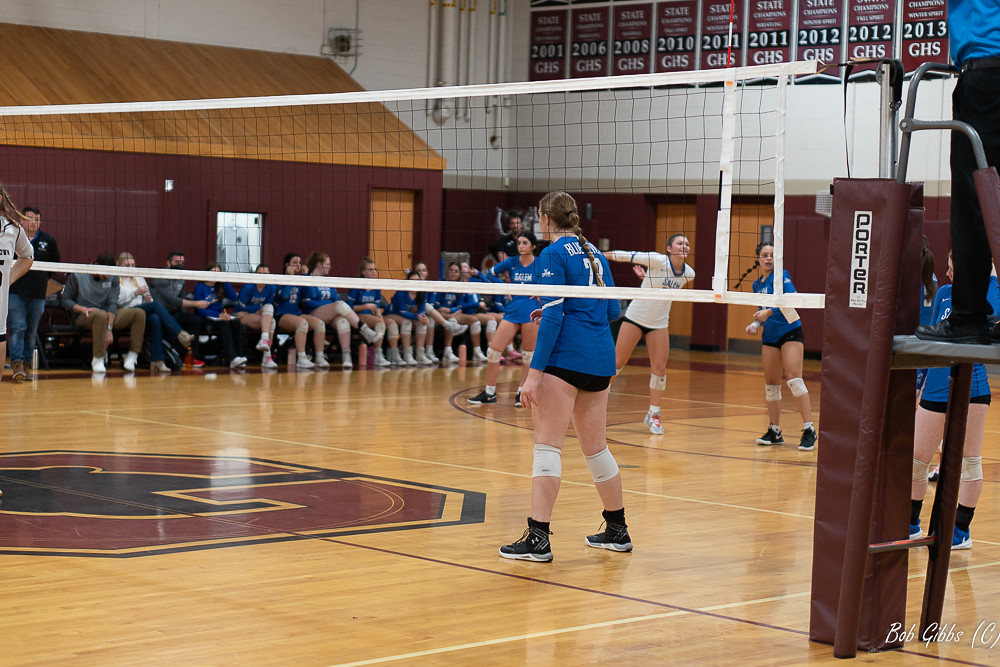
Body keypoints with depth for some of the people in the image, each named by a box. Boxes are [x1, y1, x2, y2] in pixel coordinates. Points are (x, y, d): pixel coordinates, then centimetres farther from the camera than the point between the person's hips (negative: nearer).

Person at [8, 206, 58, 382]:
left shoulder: (48, 241, 8)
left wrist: (47, 286, 17)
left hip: (38, 295, 3)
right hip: (15, 293, -3)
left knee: (32, 331, 7)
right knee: (17, 328, -12)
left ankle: (25, 365, 14)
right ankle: (17, 365, -15)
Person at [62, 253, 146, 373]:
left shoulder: (112, 278, 4)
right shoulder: (77, 276, -4)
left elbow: (112, 303, -6)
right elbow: (65, 300, -2)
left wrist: (109, 329, -18)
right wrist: (83, 309, -21)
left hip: (108, 316, 5)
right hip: (83, 318, -5)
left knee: (140, 313, -14)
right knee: (101, 314, -41)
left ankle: (132, 356, -11)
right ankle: (97, 360, -33)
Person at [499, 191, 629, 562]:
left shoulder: (554, 255, -6)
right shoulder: (594, 254, 16)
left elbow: (553, 316, -14)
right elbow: (612, 311, 19)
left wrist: (535, 372, -17)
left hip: (566, 357, -8)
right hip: (601, 356, 8)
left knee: (547, 445, -8)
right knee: (595, 447, 17)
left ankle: (538, 537, -14)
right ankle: (617, 530, 25)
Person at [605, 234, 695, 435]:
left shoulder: (689, 274, -4)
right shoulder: (658, 261, -20)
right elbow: (629, 256, -17)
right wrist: (601, 255, -15)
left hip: (659, 323, 4)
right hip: (635, 318, -4)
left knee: (660, 368, 0)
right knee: (618, 362, -2)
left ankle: (653, 414, 12)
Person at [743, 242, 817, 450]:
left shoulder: (781, 275, -8)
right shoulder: (757, 284, 14)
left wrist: (769, 312, -27)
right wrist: (756, 324, 6)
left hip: (790, 332, -7)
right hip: (770, 337, 7)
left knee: (794, 379, -17)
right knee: (771, 383, 6)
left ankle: (809, 430, -17)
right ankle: (774, 432, 14)